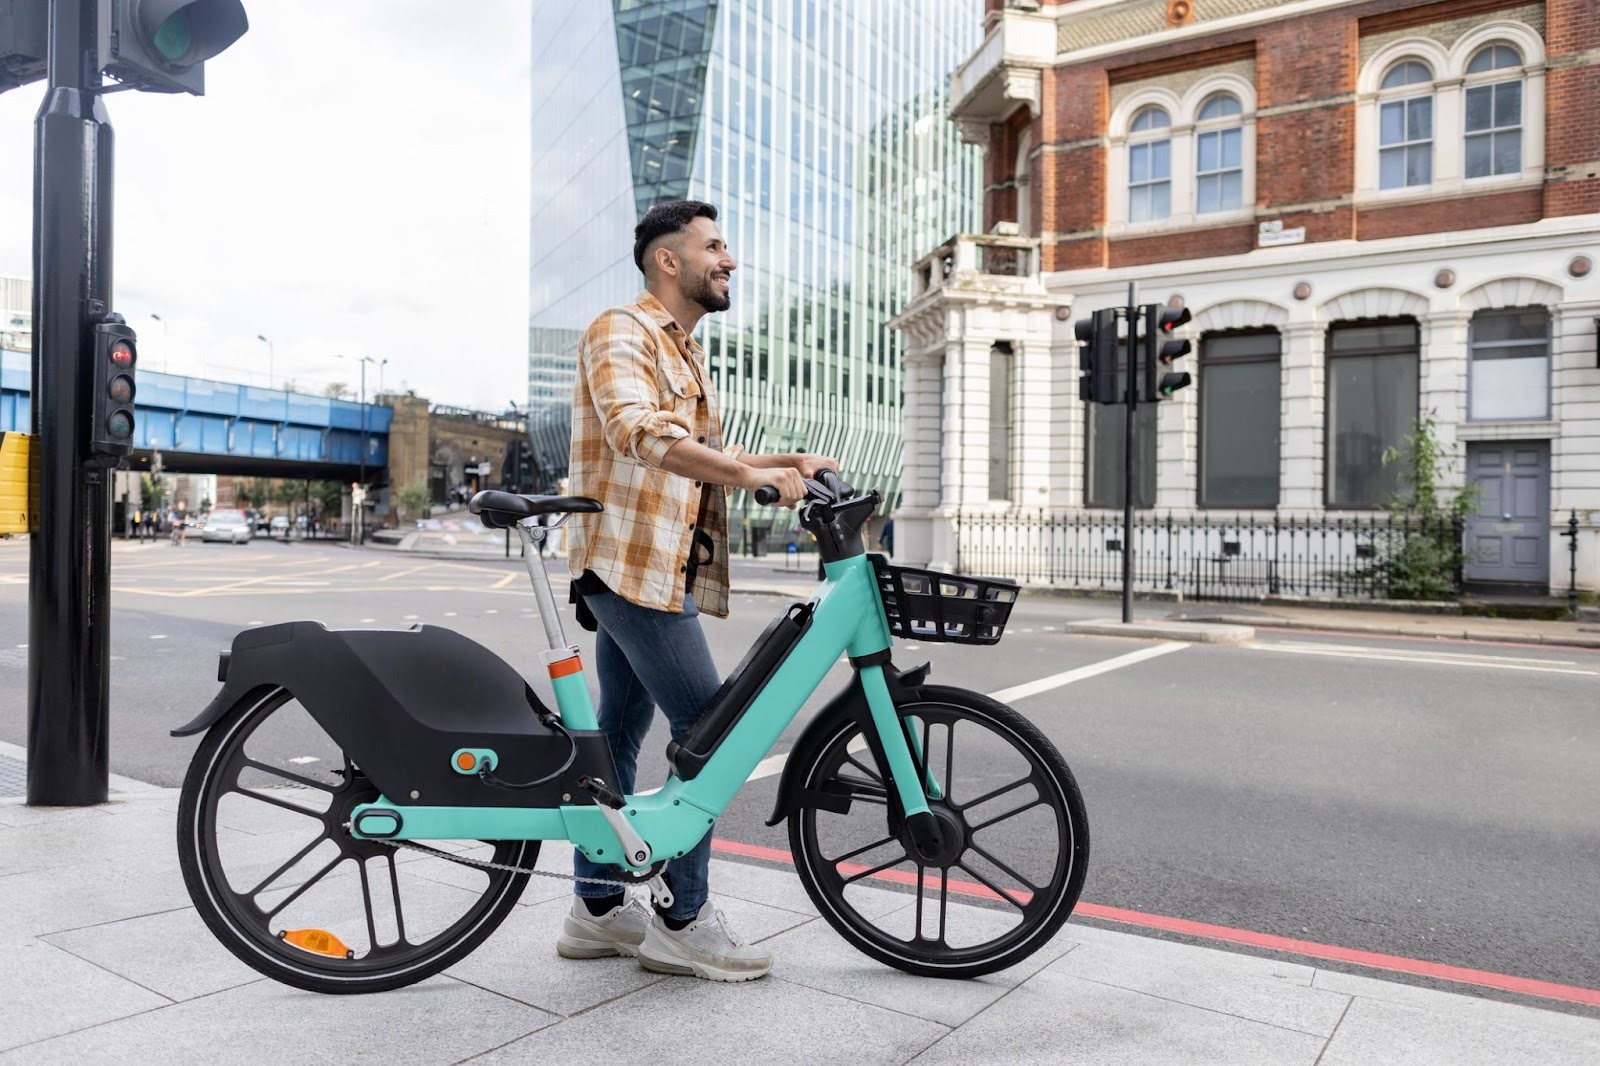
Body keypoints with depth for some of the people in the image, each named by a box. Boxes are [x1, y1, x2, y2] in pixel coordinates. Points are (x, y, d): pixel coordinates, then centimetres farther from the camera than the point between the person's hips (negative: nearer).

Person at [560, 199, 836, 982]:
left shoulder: (685, 353, 23)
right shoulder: (621, 333, -9)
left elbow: (697, 459, 24)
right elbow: (640, 434, -27)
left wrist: (790, 464, 9)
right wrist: (754, 474, -33)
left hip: (657, 566, 10)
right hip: (632, 563, -10)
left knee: (619, 735, 12)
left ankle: (598, 909, 22)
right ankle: (684, 920, 1)